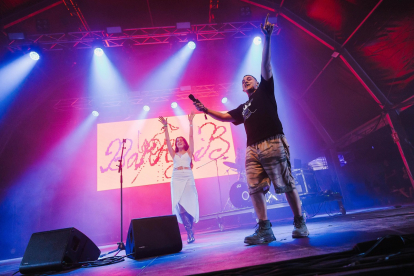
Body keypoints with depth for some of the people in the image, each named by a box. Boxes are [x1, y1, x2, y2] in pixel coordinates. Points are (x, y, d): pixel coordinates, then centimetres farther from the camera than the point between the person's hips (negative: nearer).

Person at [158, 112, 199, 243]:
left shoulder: (189, 152, 13)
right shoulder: (174, 154, 18)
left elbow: (191, 137, 6)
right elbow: (167, 140, 11)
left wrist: (190, 122, 1)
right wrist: (165, 126, 5)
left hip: (188, 177, -2)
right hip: (176, 178, 2)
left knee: (189, 203, -3)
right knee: (179, 204, -10)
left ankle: (190, 231, 10)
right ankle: (189, 231, -4)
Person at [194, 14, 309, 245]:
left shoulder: (265, 91, 13)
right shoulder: (242, 109, 26)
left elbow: (266, 64, 2)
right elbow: (224, 117, 25)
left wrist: (267, 38, -6)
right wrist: (205, 110, 13)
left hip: (273, 144, -5)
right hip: (252, 150, 5)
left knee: (286, 185, -2)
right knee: (255, 189, -3)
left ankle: (300, 224, 11)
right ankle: (265, 230, 2)